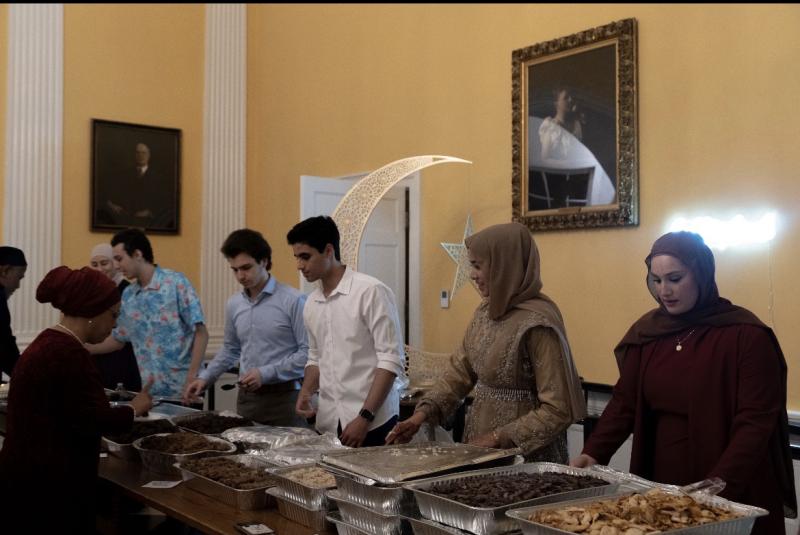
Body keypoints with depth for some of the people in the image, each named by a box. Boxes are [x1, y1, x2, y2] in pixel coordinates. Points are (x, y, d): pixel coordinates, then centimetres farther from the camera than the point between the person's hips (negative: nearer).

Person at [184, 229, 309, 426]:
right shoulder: (233, 304, 8)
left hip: (283, 397, -5)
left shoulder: (292, 300, -12)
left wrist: (266, 373, -17)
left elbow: (308, 352, -14)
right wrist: (205, 377, 13)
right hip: (246, 397, 5)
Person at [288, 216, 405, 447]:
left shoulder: (371, 291, -11)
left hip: (372, 424, -5)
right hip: (328, 424, 6)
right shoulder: (311, 304, 9)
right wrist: (306, 391, 2)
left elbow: (390, 360, -14)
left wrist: (364, 418, -17)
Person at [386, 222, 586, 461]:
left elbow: (558, 410, -20)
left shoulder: (536, 323, -21)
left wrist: (498, 438, -20)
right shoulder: (485, 311, 1)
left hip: (527, 454, -6)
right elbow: (460, 370, 7)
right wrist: (423, 412, -6)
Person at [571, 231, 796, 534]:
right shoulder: (647, 331, 2)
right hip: (660, 485, 5)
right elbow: (624, 402, 3)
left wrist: (719, 486, -27)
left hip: (731, 497, -4)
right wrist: (593, 453, -11)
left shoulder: (747, 335, -13)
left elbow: (756, 422, -17)